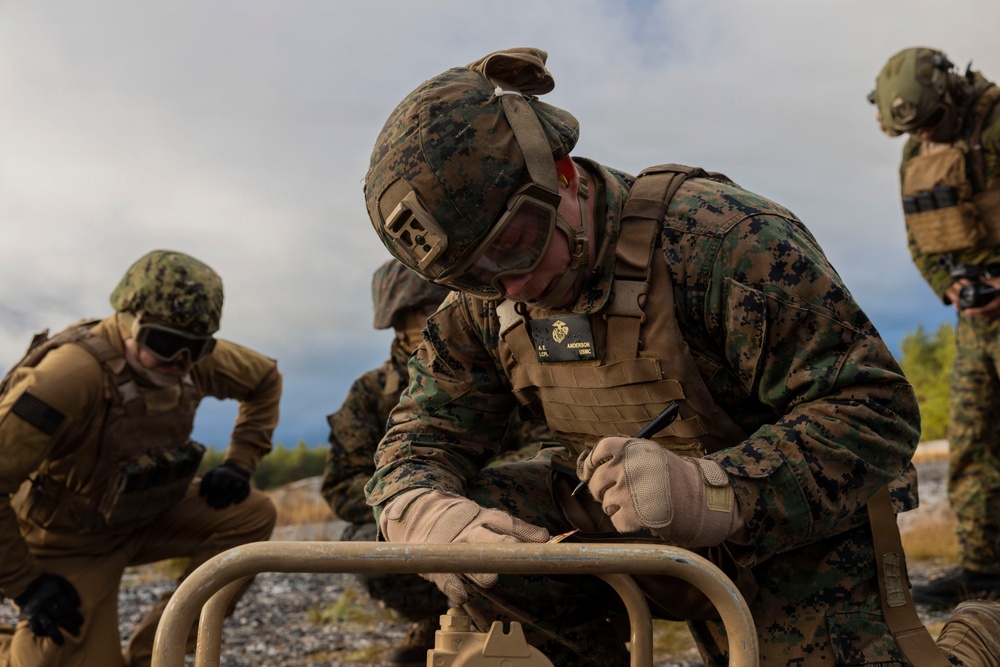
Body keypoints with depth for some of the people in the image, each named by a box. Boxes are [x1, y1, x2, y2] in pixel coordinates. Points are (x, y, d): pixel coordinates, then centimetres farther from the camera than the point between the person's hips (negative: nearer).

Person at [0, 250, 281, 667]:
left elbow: (265, 379, 8)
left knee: (251, 516, -12)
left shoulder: (195, 360, -12)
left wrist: (240, 463, -2)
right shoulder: (75, 373, -34)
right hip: (70, 538, -6)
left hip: (146, 516, 6)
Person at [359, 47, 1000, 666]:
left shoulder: (720, 238, -26)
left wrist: (710, 492, -43)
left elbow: (875, 410, -27)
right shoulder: (483, 306, -7)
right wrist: (436, 520, -32)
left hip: (797, 543, -4)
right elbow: (421, 437, -5)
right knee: (469, 518, -16)